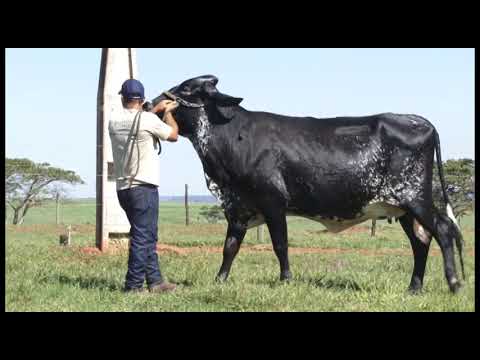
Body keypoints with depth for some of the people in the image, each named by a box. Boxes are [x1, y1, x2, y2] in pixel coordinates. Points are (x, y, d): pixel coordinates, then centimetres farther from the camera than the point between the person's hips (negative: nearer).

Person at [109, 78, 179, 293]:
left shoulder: (114, 121, 6)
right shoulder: (149, 120, -11)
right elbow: (173, 135, 5)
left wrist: (157, 109, 30)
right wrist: (167, 113, 20)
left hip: (123, 189, 7)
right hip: (144, 188, -7)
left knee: (147, 237, 15)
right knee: (142, 238, -3)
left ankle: (155, 281, 18)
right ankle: (133, 285, -3)